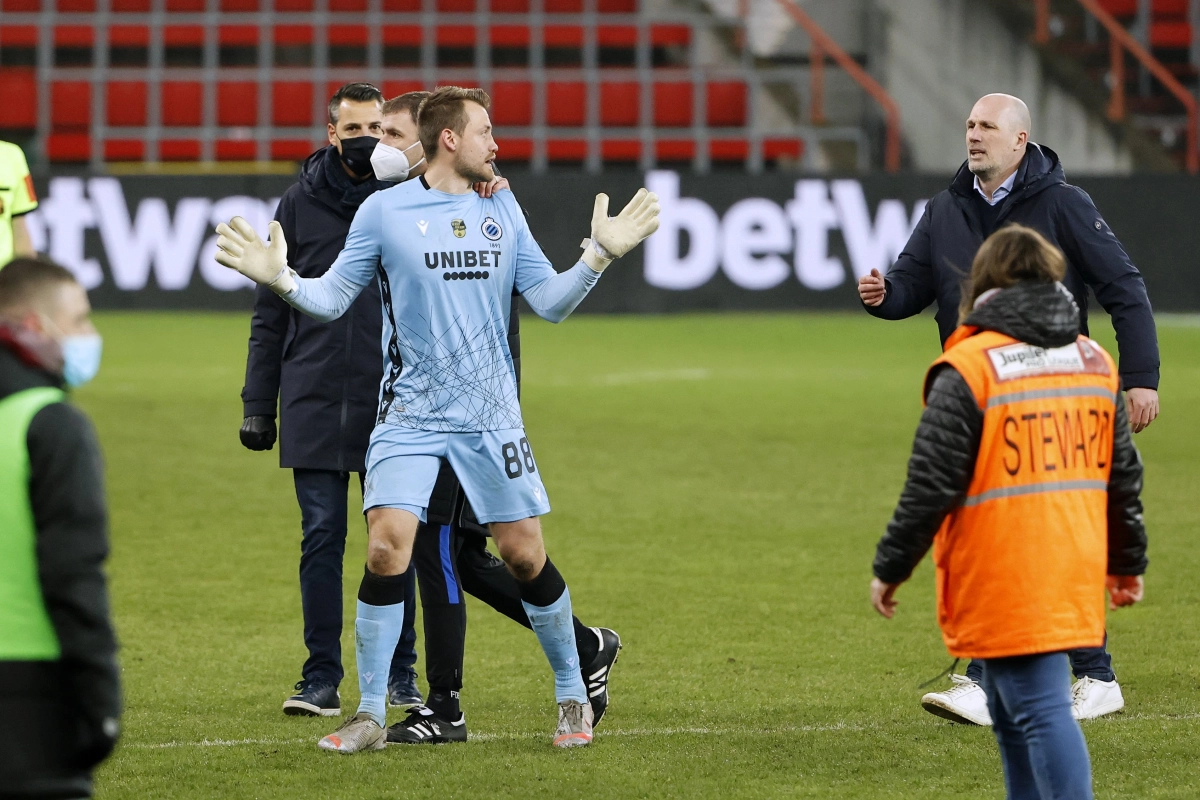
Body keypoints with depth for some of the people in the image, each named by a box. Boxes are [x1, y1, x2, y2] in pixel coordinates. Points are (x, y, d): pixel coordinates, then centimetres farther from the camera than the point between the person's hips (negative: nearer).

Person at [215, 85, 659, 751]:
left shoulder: (502, 210, 8)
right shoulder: (384, 210, -1)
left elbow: (549, 302, 10)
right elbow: (333, 297, 2)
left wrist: (599, 255, -4)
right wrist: (281, 278, -16)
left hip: (490, 417, 2)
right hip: (409, 415, -2)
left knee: (525, 554, 2)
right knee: (386, 549, -14)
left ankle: (572, 695, 21)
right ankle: (370, 715, -3)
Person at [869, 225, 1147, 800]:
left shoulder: (967, 370, -11)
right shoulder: (1097, 364, 10)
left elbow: (930, 487, -11)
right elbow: (1123, 477, 16)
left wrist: (890, 569, 0)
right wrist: (1126, 563, 27)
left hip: (1000, 588, -7)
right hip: (1072, 578, 7)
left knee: (1039, 710, -9)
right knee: (1010, 712, 17)